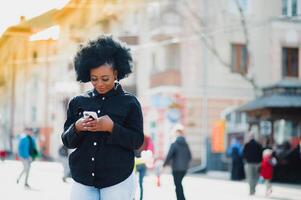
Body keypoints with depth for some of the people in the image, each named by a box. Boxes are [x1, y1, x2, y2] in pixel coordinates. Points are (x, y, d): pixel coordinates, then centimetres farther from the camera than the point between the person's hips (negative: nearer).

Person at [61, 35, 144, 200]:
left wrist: (112, 128, -18)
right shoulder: (77, 102, 8)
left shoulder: (129, 103, 0)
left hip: (117, 180, -2)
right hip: (83, 180, 3)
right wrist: (76, 128, -13)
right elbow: (67, 141, 9)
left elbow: (137, 141, -4)